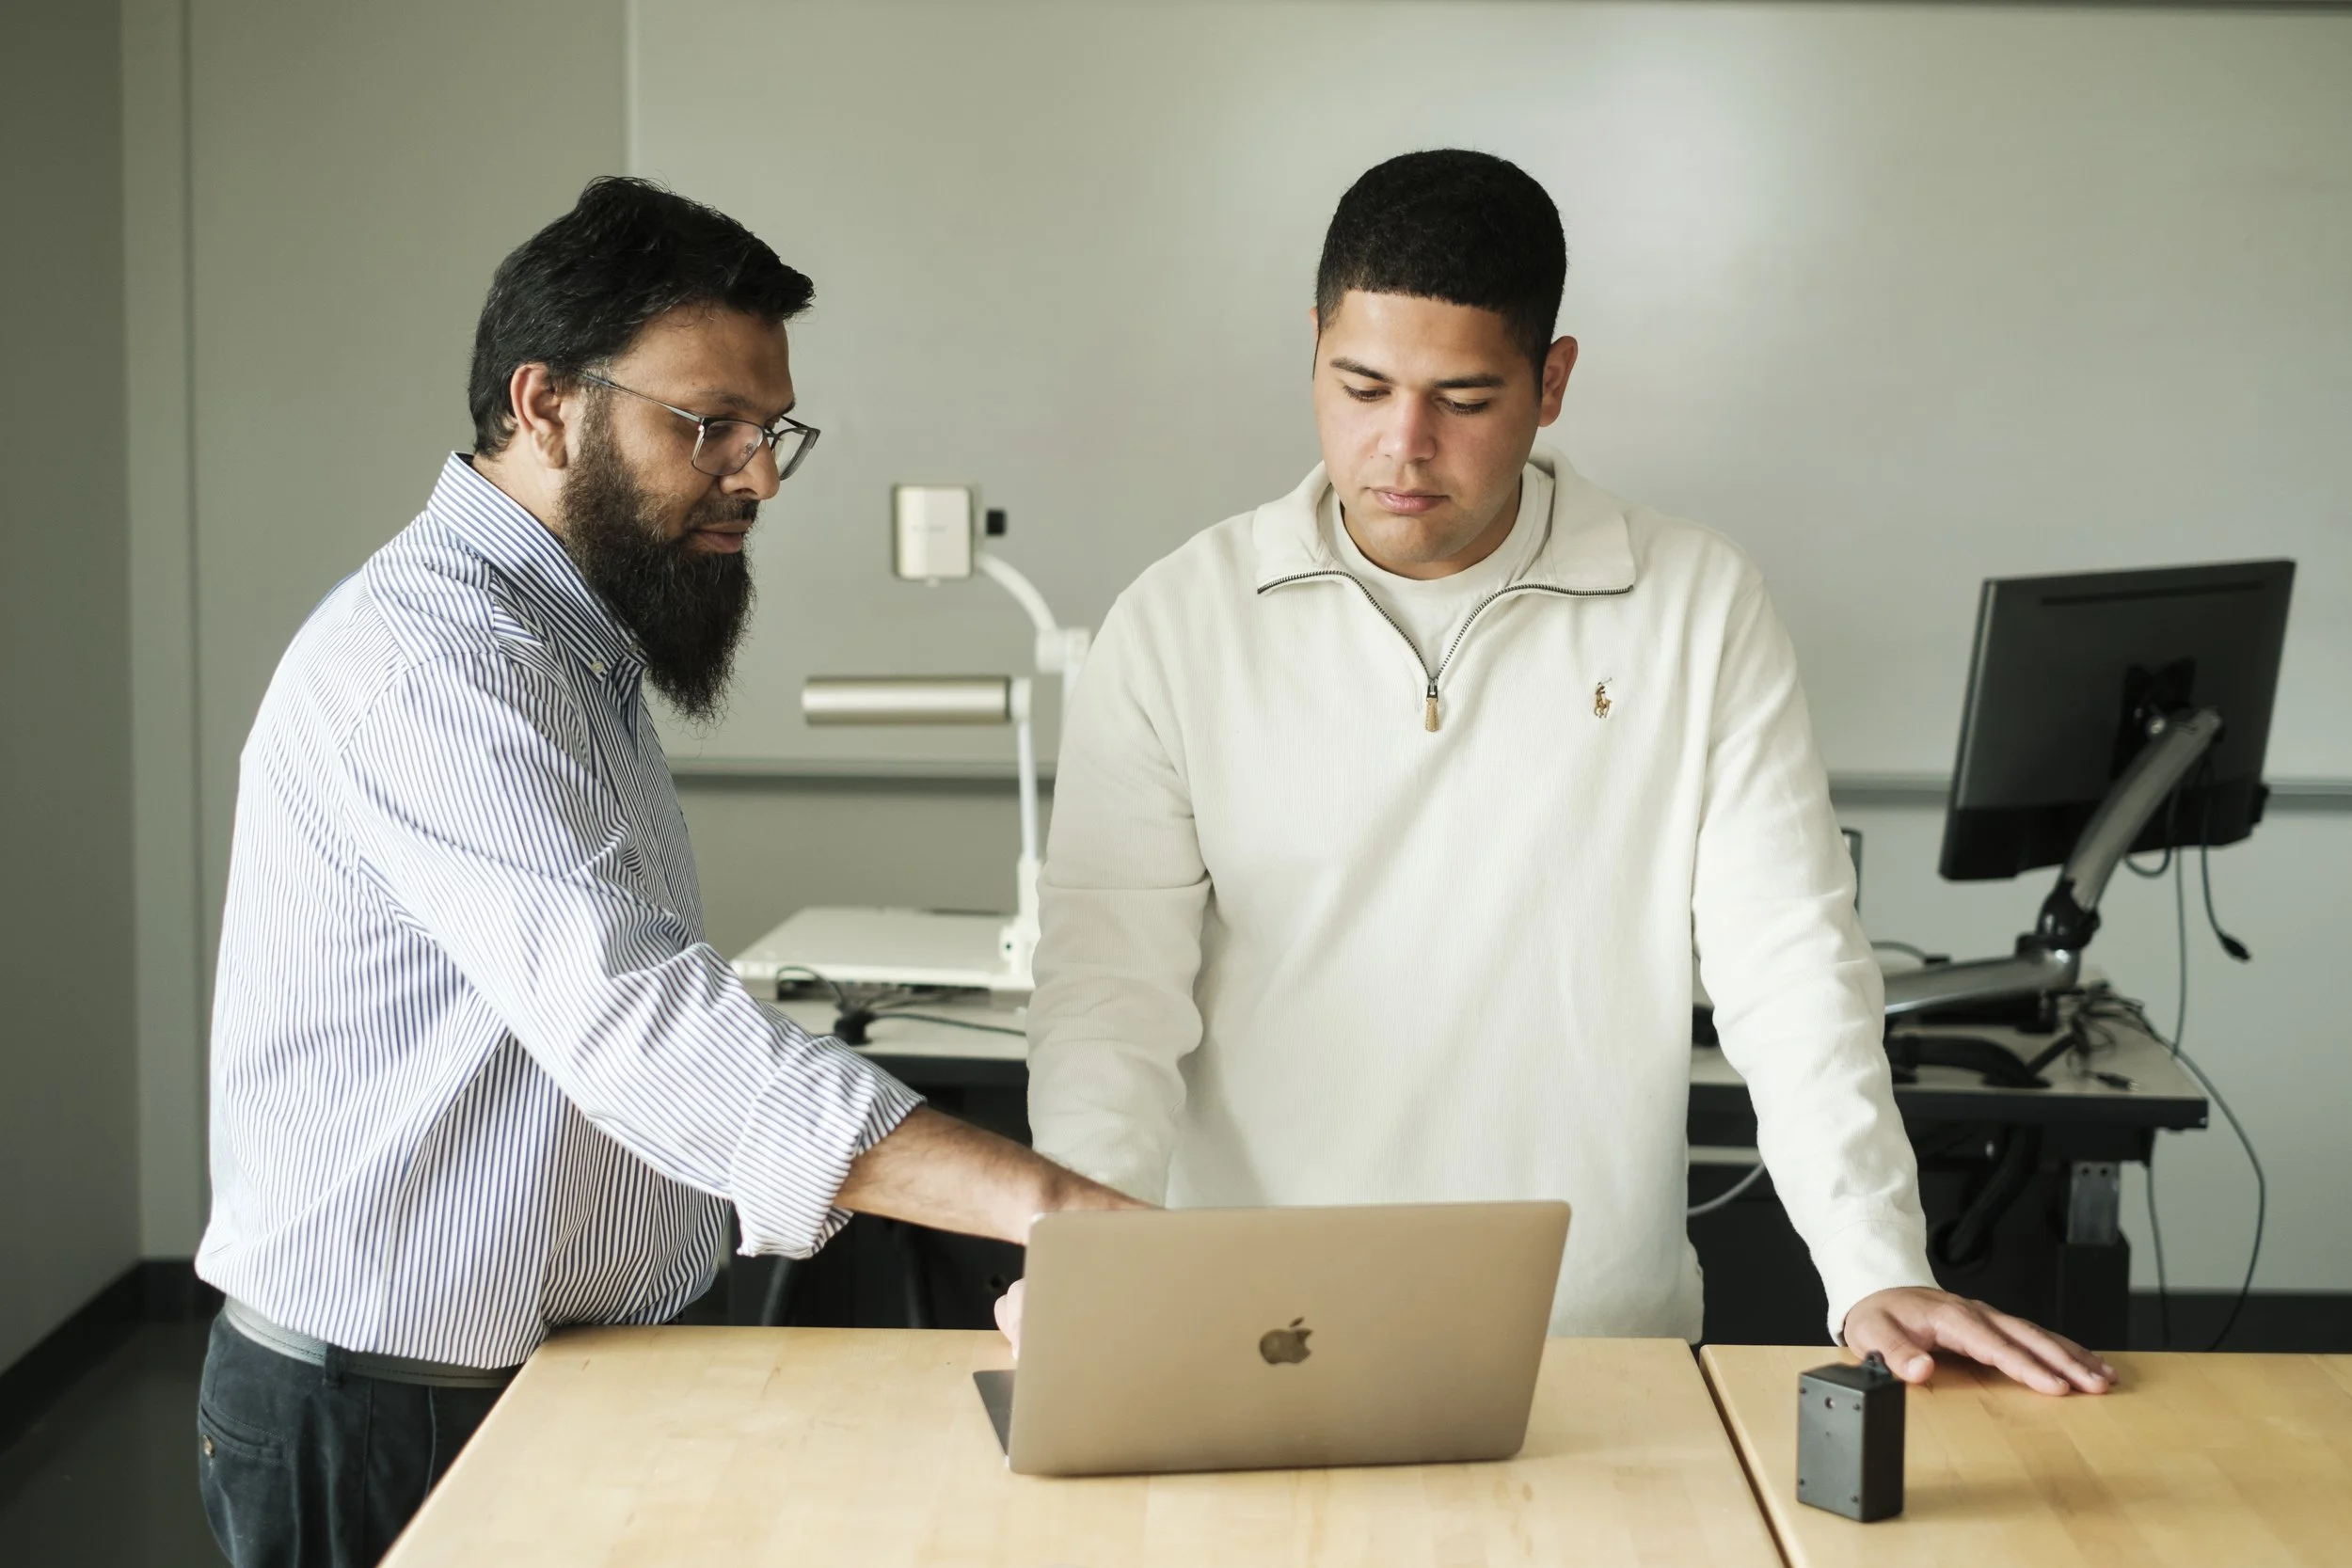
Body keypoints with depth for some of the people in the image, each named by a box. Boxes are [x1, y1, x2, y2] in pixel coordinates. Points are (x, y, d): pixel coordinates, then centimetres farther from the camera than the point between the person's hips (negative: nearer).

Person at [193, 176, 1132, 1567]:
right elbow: (638, 1021, -35)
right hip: (395, 1415, -9)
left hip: (569, 1384, 9)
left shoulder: (577, 648, 14)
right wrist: (1033, 1201, -43)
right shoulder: (434, 653, -22)